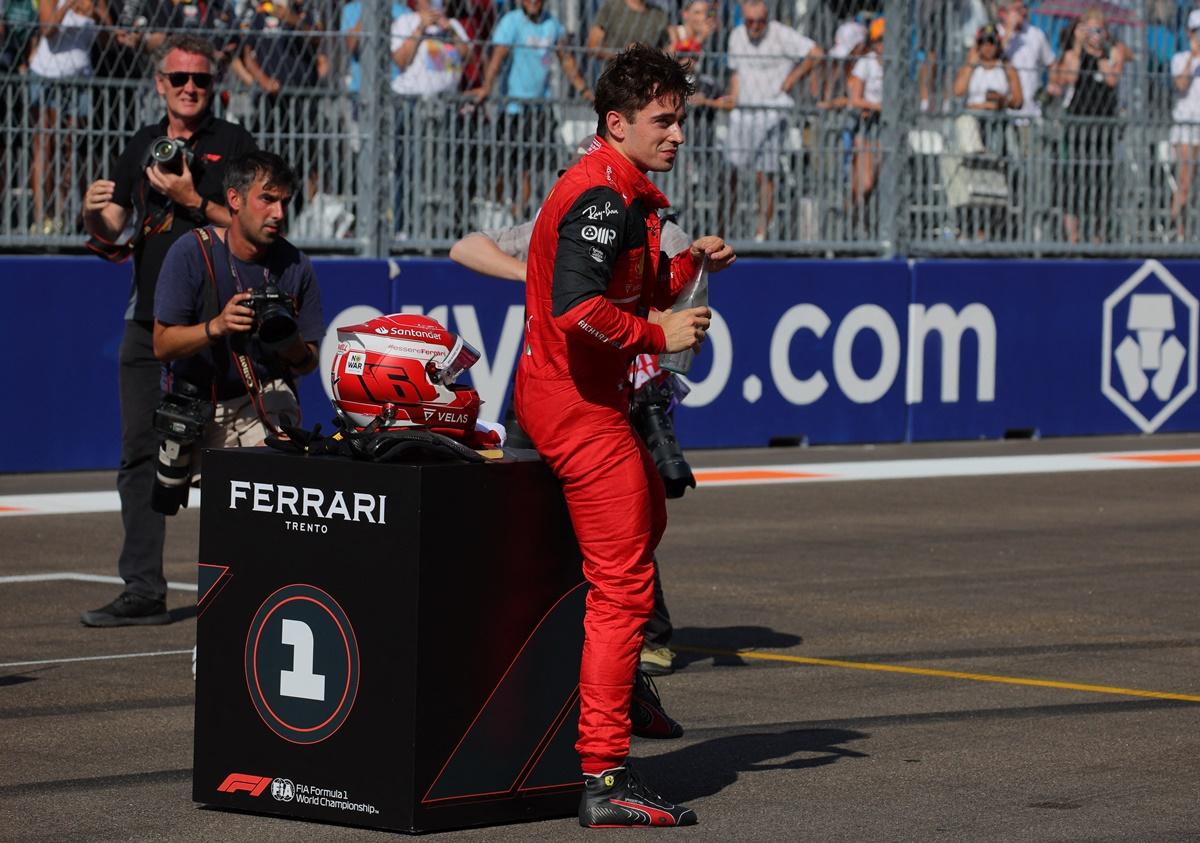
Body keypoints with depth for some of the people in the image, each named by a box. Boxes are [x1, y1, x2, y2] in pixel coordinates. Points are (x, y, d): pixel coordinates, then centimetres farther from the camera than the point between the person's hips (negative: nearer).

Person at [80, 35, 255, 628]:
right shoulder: (142, 145, 15)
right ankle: (143, 591, 5)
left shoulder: (233, 144, 1)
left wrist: (193, 201, -19)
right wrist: (94, 215, -8)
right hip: (148, 320, 5)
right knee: (141, 455, 3)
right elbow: (110, 232, 14)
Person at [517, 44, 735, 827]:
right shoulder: (605, 197, -19)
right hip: (580, 407, -11)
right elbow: (579, 309, -31)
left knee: (647, 520, 34)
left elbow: (632, 296, 20)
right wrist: (660, 334, -20)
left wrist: (686, 265, 5)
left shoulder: (624, 195, 14)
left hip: (594, 398, 11)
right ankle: (606, 778, -10)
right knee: (624, 585, -9)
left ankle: (615, 676, 47)